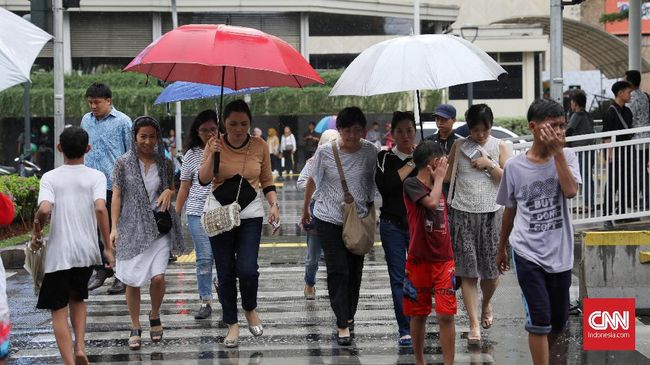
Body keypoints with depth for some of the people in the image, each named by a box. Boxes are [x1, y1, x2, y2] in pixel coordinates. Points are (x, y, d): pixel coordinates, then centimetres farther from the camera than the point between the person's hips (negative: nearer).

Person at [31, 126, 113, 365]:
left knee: (59, 311, 5)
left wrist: (36, 234, 2)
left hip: (58, 253, -2)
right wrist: (108, 247, -9)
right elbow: (100, 208, -14)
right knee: (77, 298, 25)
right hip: (87, 251, 2)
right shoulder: (96, 176, 0)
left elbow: (44, 210, -17)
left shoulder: (50, 177, -2)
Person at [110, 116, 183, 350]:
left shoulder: (165, 164, 6)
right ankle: (135, 328, 15)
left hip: (158, 227, 1)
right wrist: (114, 227, -6)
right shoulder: (124, 163, 0)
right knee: (132, 281, 2)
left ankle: (155, 317, 16)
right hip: (131, 228, -1)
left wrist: (169, 192, -5)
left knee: (158, 276, -11)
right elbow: (116, 195, 1)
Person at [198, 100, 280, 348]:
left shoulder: (260, 146, 0)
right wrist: (212, 154, -22)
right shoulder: (215, 144, -3)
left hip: (250, 215, 0)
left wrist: (274, 204, -5)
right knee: (225, 272, 4)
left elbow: (267, 181, 9)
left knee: (247, 269, -12)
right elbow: (203, 179, -9)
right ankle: (232, 324, 18)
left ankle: (250, 309, 18)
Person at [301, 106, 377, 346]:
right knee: (338, 271, -8)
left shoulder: (370, 152, -6)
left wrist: (371, 209, 16)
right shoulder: (325, 152, -10)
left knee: (355, 271, 9)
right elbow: (312, 181, 5)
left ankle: (349, 315, 29)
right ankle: (342, 324, -5)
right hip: (329, 219, -2)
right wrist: (305, 210, 15)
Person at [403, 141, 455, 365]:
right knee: (419, 314, 9)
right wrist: (439, 178, -11)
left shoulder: (438, 186, 11)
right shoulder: (411, 184, -8)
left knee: (446, 315, -5)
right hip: (419, 260, -4)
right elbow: (432, 202, -25)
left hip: (443, 260, 4)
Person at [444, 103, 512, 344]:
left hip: (491, 213, 0)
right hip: (463, 213, 0)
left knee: (492, 270, 5)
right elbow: (447, 176, 6)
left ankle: (486, 304, 37)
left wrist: (490, 165, -11)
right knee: (467, 271, -2)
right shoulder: (459, 146, 4)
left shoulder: (499, 147, 4)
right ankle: (474, 324, 2)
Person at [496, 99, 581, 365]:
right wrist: (501, 249, 18)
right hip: (528, 254, -2)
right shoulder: (514, 167, -2)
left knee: (559, 322, 14)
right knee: (539, 321, -11)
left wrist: (557, 151, -20)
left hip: (560, 253, 2)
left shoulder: (566, 157, 0)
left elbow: (571, 191, -20)